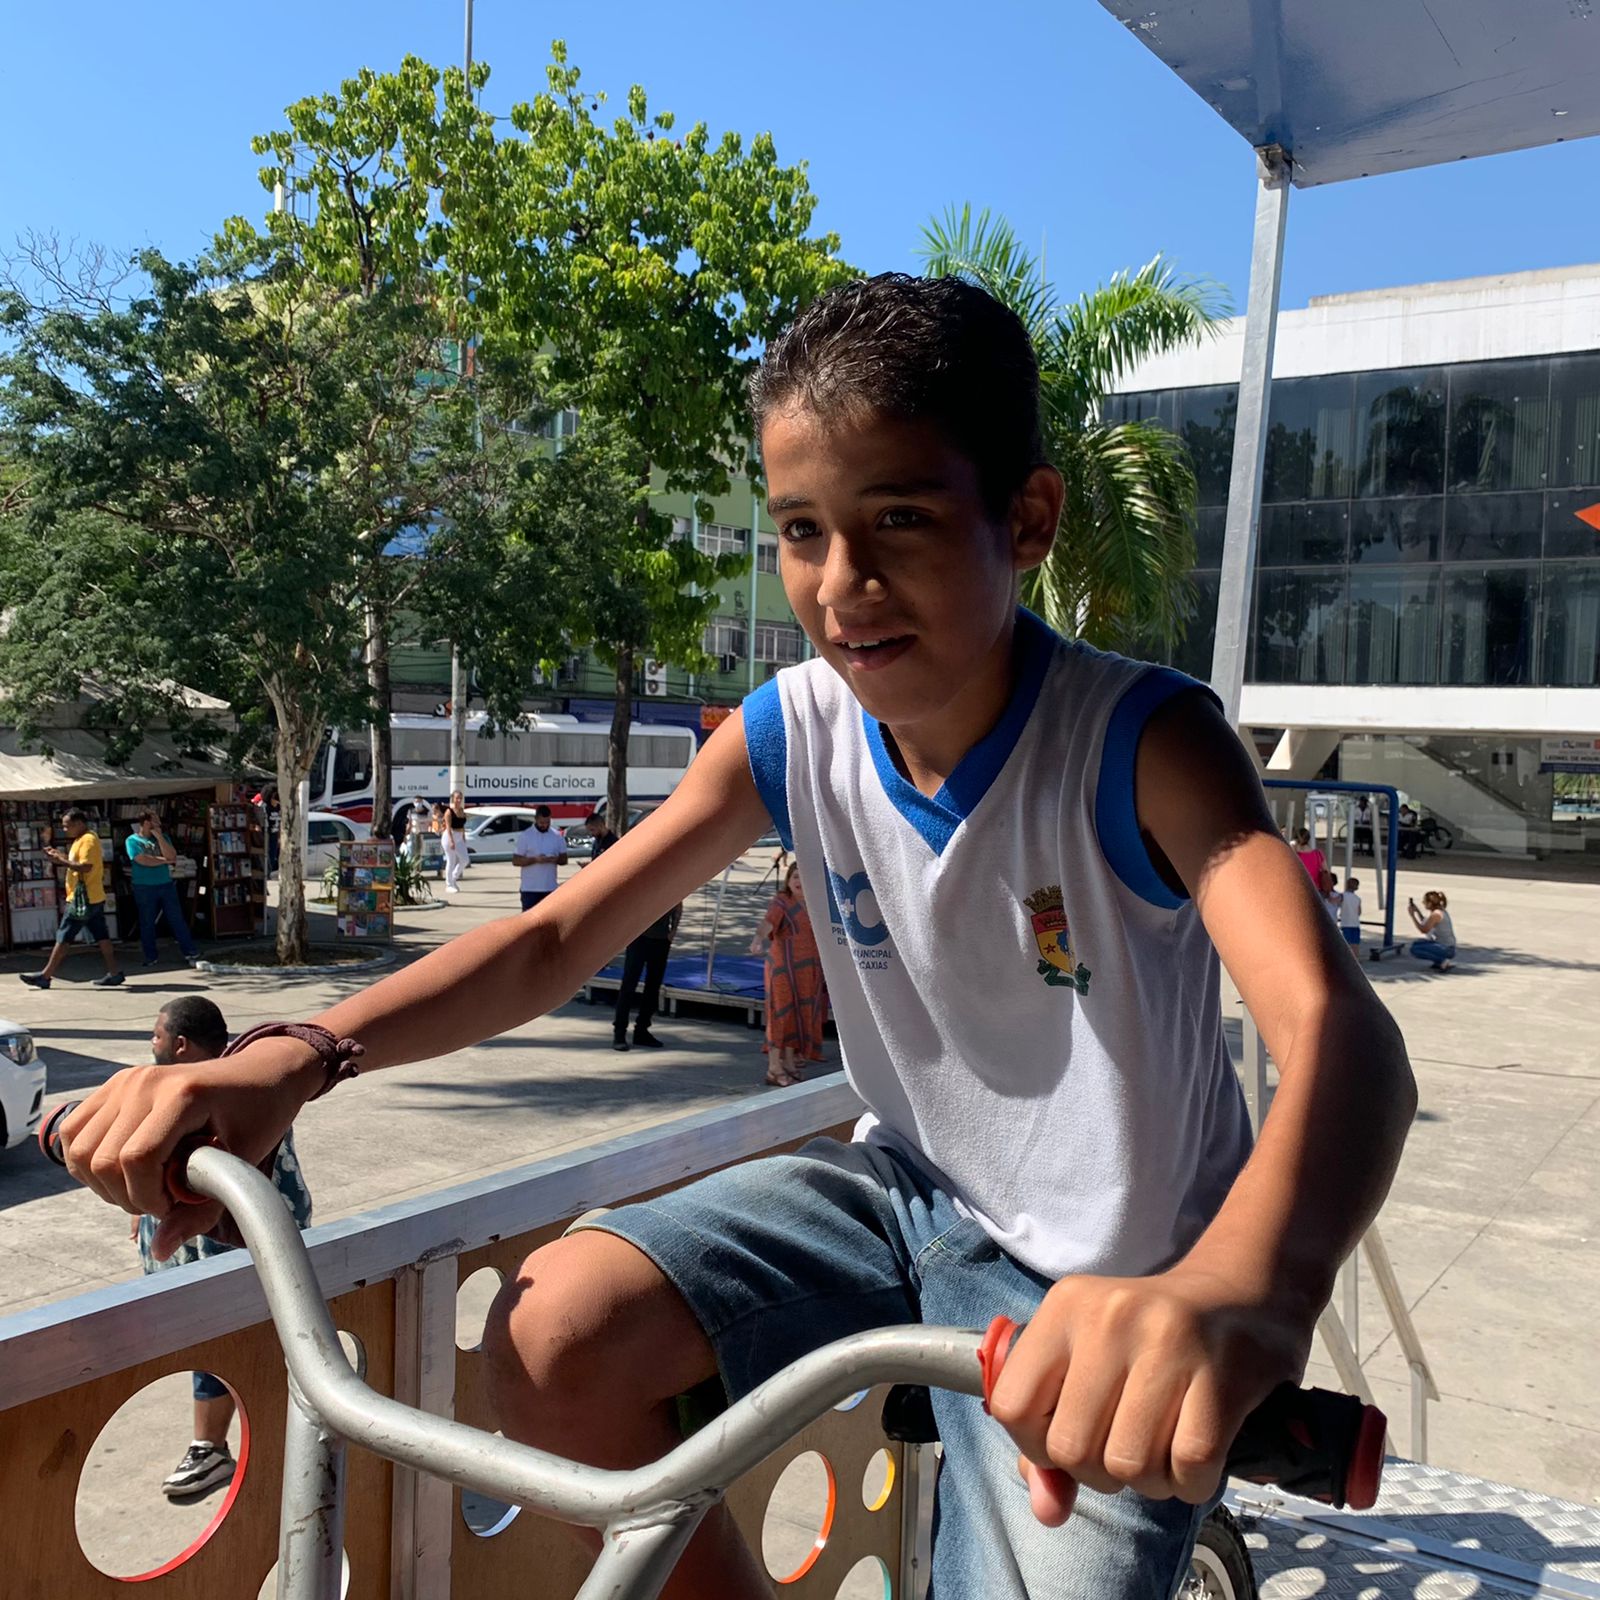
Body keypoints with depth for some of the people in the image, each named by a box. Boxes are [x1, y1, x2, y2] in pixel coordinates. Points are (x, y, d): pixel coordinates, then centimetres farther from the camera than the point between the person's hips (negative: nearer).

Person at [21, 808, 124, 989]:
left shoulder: (88, 840, -15)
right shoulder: (83, 839, 17)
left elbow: (86, 866, -24)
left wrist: (61, 860, -20)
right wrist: (60, 856, 7)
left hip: (83, 899, -10)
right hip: (93, 898, 10)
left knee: (63, 937, -4)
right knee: (101, 935, 8)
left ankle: (46, 976, 0)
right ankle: (114, 973, 8)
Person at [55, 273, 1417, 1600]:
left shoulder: (1141, 741, -24)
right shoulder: (792, 729, -10)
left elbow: (1338, 1023, -40)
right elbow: (556, 936, -9)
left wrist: (1237, 1292, -63)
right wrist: (294, 1060, -27)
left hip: (1103, 1280, -3)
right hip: (905, 1186, 4)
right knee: (554, 1336, -15)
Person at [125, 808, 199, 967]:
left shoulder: (162, 838, 10)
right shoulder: (132, 840, -2)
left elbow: (172, 856, -5)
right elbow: (143, 860, -16)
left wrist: (159, 836, -8)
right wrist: (165, 860, -4)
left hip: (167, 885, 3)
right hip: (144, 888, -3)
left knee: (177, 919, 2)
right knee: (147, 923, 5)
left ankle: (190, 953, 4)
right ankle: (151, 957, 15)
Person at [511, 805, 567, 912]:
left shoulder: (557, 836, 5)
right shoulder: (525, 836, -5)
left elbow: (564, 859, 9)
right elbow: (515, 861, -7)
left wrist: (556, 859, -14)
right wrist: (534, 859, -21)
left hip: (550, 888, 4)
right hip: (530, 888, -3)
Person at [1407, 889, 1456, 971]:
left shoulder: (1436, 914, -19)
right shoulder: (1441, 911, 9)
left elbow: (1423, 930, -17)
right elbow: (1426, 924, 21)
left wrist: (1412, 915, -12)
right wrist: (1417, 910, 15)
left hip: (1446, 950, -10)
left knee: (1415, 949, -15)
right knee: (1416, 943, 20)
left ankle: (1443, 961, -14)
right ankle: (1440, 961, 10)